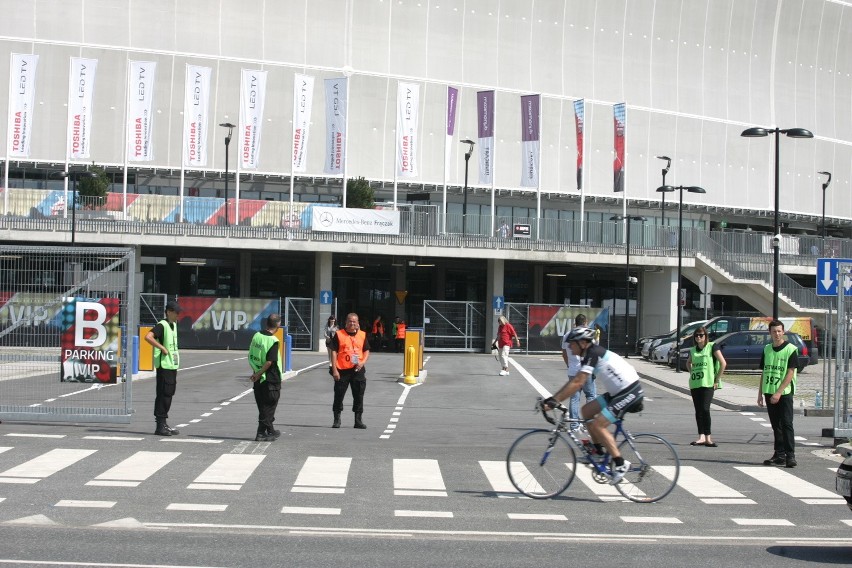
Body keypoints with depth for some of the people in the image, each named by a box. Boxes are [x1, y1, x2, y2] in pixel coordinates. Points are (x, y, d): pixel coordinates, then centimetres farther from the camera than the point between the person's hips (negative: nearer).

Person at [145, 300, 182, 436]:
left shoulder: (173, 325, 16)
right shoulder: (162, 325, -13)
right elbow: (148, 337, -27)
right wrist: (162, 348, -23)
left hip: (172, 365, 9)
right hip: (164, 365, -9)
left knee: (169, 393, 12)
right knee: (163, 394, -7)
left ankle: (163, 424, 18)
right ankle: (160, 426, -4)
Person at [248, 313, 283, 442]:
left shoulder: (256, 336, 4)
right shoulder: (273, 341, -17)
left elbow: (250, 357, 8)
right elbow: (269, 362, -21)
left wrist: (256, 372, 11)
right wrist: (258, 374, -12)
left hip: (258, 379, 7)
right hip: (270, 379, -7)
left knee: (263, 406, 14)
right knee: (268, 407, 3)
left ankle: (270, 431, 22)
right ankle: (261, 433, 4)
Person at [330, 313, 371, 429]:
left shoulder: (362, 335, 10)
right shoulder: (339, 334, 1)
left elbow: (366, 351, 14)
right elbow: (334, 352, -1)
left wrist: (362, 362, -6)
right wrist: (334, 370, -8)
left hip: (358, 370, 2)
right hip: (342, 369, -2)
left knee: (359, 395, 5)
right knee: (339, 395, 2)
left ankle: (358, 420, 14)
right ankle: (337, 420, 14)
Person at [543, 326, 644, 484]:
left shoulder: (593, 354, -18)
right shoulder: (589, 355, 12)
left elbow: (577, 383, -25)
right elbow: (574, 381, 12)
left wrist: (554, 400, -25)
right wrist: (553, 398, 6)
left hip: (630, 391, -10)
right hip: (618, 391, 10)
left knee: (597, 425, -14)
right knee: (586, 411, 9)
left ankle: (621, 464, -7)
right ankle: (599, 451, 16)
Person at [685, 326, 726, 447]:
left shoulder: (712, 347, -2)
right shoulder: (693, 350, 14)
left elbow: (723, 363, -5)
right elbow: (688, 363, 34)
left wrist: (717, 379, -6)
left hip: (707, 384, -6)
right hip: (694, 384, 6)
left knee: (704, 409, -14)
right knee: (698, 411, 4)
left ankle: (707, 437, -10)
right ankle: (702, 437, 7)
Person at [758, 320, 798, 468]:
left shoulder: (791, 349, -6)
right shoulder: (767, 349, 11)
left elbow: (790, 373, -11)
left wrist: (779, 392, -17)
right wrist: (760, 393, 12)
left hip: (784, 393, -5)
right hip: (769, 392, 5)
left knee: (786, 424, -8)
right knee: (776, 425, 9)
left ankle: (790, 455, -8)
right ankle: (779, 455, 13)